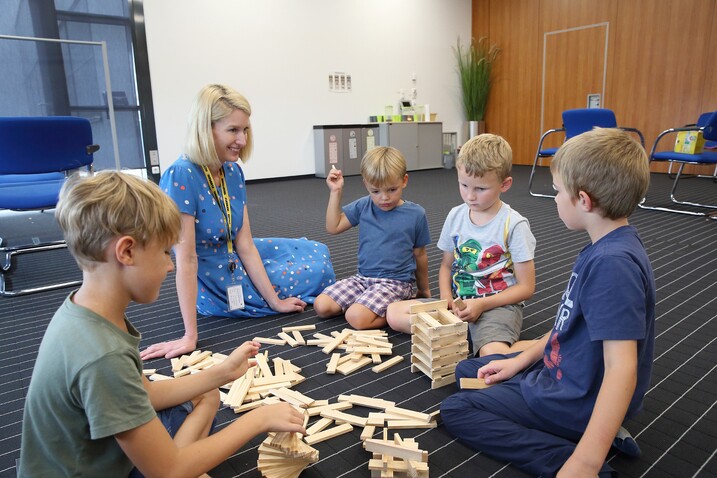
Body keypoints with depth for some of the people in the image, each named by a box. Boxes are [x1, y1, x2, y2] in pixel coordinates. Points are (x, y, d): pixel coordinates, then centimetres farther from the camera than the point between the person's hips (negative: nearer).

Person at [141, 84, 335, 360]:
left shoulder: (233, 171, -6)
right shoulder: (181, 177, -28)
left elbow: (245, 244, -6)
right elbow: (186, 259, -29)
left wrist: (275, 302, -7)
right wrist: (190, 336, -27)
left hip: (239, 260, 7)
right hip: (218, 286, -7)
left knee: (318, 253, 18)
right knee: (318, 271, 5)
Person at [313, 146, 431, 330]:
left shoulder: (416, 214, -5)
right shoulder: (363, 206, 4)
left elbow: (420, 255, 6)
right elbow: (333, 227, 4)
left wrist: (424, 289, 17)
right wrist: (335, 191, -2)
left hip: (396, 281, -5)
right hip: (363, 277, 6)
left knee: (357, 317, -26)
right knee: (321, 306, -7)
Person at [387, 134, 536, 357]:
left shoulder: (514, 225, -12)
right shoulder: (455, 216, 3)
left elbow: (526, 287, -8)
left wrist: (481, 305, -18)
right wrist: (446, 298, -6)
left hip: (498, 305, -6)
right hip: (459, 303, 7)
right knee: (394, 313, -7)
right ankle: (469, 335, -11)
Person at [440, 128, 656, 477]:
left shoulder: (613, 264, -31)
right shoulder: (605, 248, 0)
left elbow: (622, 370, -35)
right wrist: (520, 360, 11)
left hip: (575, 402, -9)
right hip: (560, 371, 10)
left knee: (454, 411, -3)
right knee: (467, 371, 21)